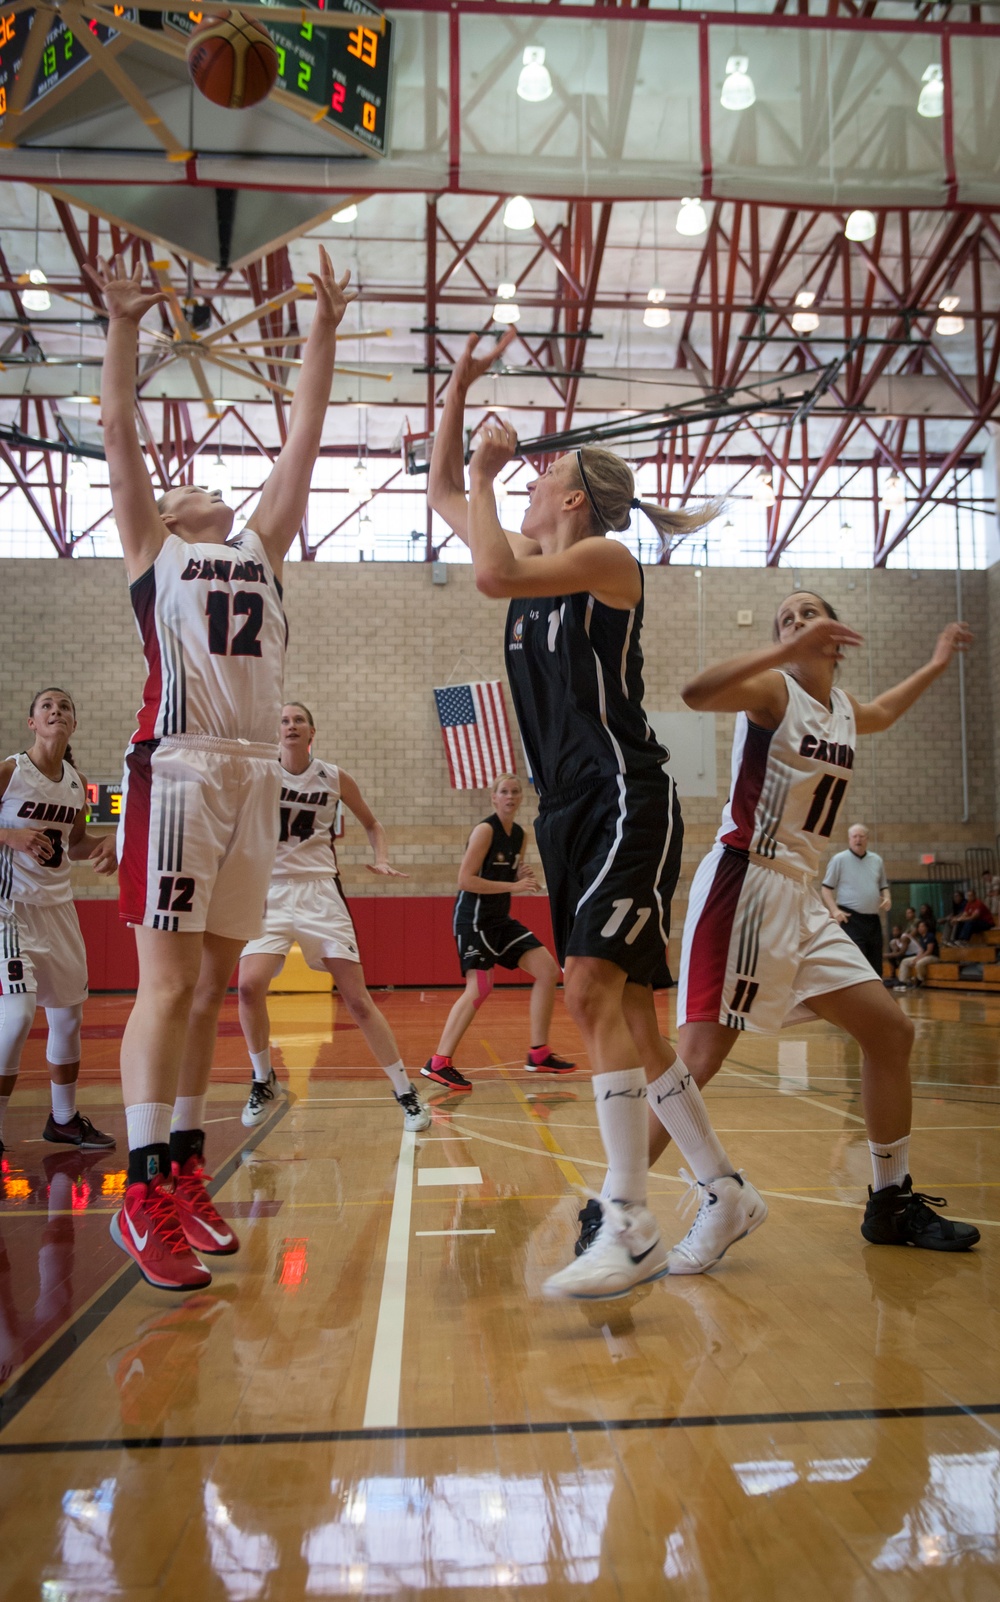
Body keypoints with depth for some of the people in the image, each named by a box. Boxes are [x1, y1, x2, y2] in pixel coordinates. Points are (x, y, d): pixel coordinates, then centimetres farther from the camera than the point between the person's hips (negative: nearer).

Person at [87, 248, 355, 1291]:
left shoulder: (260, 547, 24)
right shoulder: (151, 548, 15)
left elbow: (302, 442, 21)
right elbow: (118, 434, 6)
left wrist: (323, 333, 20)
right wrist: (123, 326, 0)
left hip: (255, 774, 5)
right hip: (178, 769, -5)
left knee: (213, 985, 7)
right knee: (167, 982, -9)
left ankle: (184, 1174, 14)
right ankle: (143, 1195, -4)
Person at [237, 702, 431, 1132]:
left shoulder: (335, 778, 3)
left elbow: (372, 825, 16)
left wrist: (382, 860, -1)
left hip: (321, 893, 0)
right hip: (271, 892, 0)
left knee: (357, 999, -4)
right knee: (249, 986, -21)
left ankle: (405, 1093, 9)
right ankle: (263, 1081, 5)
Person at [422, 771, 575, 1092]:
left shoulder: (519, 835, 11)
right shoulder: (485, 830, -13)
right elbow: (466, 880, -19)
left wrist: (526, 877, -1)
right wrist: (514, 886, -21)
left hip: (500, 918, 9)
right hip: (474, 917, -9)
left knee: (548, 971, 5)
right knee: (480, 988, -18)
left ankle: (539, 1054, 12)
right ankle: (438, 1063, -12)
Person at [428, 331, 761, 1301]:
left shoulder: (607, 557, -5)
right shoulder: (535, 567, 17)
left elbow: (490, 575, -21)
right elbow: (441, 493, 25)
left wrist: (487, 472, -6)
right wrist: (458, 388, 19)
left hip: (627, 802, -9)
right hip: (570, 811, 9)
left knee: (591, 989, -20)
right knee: (622, 1010, 8)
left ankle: (629, 1230, -15)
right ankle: (727, 1194, 19)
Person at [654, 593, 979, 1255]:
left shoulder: (844, 706, 16)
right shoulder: (774, 689, -6)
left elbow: (882, 714, 43)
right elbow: (697, 693, -29)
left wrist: (936, 665, 47)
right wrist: (789, 650, -34)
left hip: (801, 895, 8)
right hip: (745, 883, -8)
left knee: (892, 1031, 10)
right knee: (700, 1058, -17)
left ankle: (891, 1202, 25)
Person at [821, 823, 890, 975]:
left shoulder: (877, 860, 13)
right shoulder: (839, 859, -1)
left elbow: (883, 886, 23)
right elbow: (825, 888, -1)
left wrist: (887, 898, 1)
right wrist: (835, 910, -15)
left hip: (873, 919, 5)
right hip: (850, 919, -5)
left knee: (875, 965, 8)